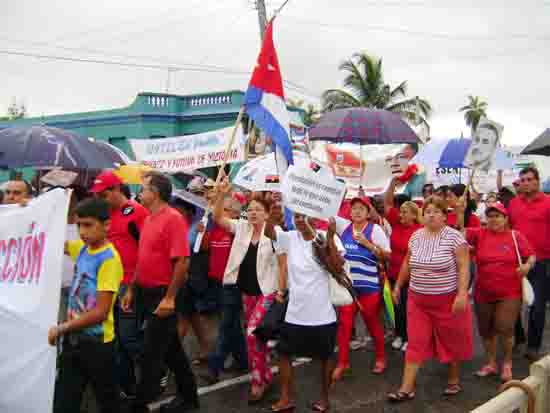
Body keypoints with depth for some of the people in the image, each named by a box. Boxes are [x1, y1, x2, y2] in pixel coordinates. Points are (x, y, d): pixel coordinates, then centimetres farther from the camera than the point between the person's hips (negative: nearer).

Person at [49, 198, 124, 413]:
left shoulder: (109, 259, -21)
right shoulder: (82, 248, 1)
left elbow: (101, 312, -23)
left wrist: (61, 328, -17)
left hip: (97, 342, -6)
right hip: (74, 338, 7)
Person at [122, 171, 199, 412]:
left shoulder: (173, 218, -17)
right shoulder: (149, 219, 11)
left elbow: (182, 261, -22)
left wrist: (170, 298, -22)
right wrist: (132, 289, 15)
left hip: (163, 295, -9)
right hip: (148, 293, 9)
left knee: (151, 353, -1)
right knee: (170, 349, 17)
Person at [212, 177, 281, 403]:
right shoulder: (241, 227, 1)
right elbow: (217, 218, -5)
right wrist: (221, 195, -19)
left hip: (266, 292, -6)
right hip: (246, 291, 6)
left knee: (252, 334, -13)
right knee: (255, 335, 15)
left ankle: (258, 381, 3)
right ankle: (265, 376, 31)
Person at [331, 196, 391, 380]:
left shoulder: (375, 229, -4)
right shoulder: (343, 225, 5)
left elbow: (387, 256, -5)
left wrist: (367, 243, -16)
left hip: (368, 285, -3)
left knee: (372, 322, 11)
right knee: (344, 322, 4)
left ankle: (380, 357, 30)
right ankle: (342, 362, 15)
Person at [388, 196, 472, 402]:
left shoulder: (454, 237, -12)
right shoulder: (415, 236, 4)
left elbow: (463, 268, -14)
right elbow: (407, 264, 15)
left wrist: (462, 294, -22)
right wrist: (398, 285, 17)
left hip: (448, 300, -4)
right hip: (417, 300, 4)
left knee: (451, 340, 12)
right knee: (415, 342, 3)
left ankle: (454, 379, 33)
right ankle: (407, 387, 7)